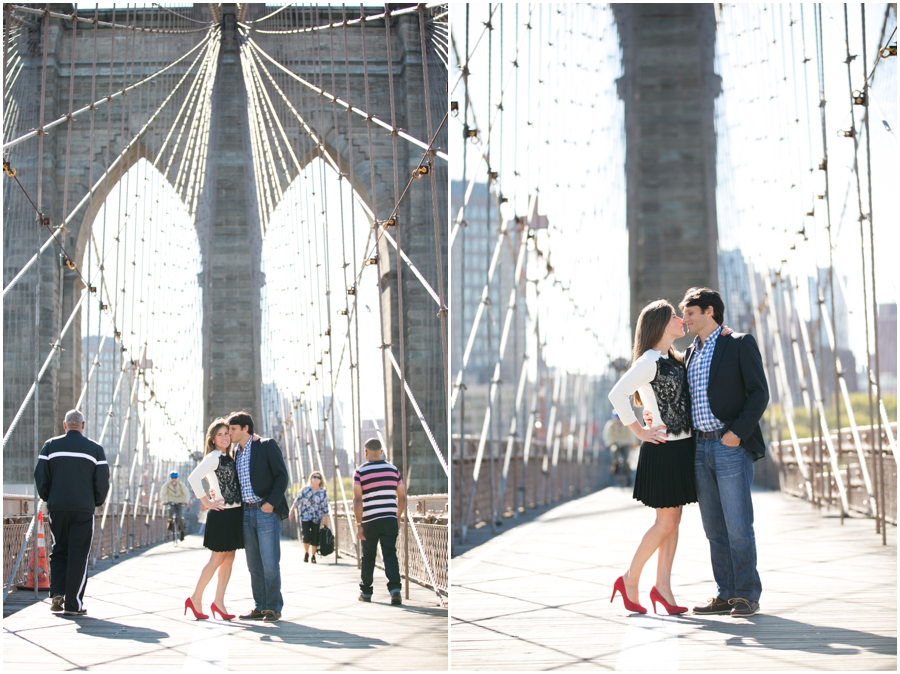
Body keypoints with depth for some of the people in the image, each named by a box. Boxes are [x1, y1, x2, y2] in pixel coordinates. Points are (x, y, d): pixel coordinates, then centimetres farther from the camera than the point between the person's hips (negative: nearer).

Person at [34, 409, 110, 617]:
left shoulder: (50, 446, 4)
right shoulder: (94, 449, 1)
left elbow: (40, 476, 2)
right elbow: (103, 481, 0)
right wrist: (96, 502, 15)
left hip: (57, 507, 2)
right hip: (84, 508, -2)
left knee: (58, 551, 17)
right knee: (78, 555, 1)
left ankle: (57, 593, 2)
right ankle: (73, 603, -2)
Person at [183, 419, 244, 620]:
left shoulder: (228, 458, 13)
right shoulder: (213, 457, -12)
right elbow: (193, 478, -24)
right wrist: (206, 502, -17)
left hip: (235, 513, 8)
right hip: (221, 514, -8)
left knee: (229, 558, 7)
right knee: (218, 558, -4)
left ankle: (218, 602, 11)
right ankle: (196, 599, 4)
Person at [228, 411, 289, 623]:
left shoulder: (267, 446, -4)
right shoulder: (236, 454, 16)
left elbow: (282, 476, -9)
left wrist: (271, 503, -17)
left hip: (266, 511, -7)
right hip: (246, 513, 7)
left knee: (270, 563, -6)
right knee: (254, 565, 7)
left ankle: (274, 608, 2)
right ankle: (260, 608, 13)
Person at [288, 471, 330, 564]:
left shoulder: (323, 493, 4)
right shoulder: (305, 489, 5)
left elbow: (325, 507, 4)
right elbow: (297, 501, 11)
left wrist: (325, 519, -1)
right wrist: (292, 510, 9)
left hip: (316, 518, 0)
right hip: (305, 517, 0)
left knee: (314, 537, -1)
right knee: (306, 536, -9)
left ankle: (313, 556, 13)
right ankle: (306, 553, 16)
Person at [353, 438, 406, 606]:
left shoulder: (360, 472, -3)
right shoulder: (393, 469, 6)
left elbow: (357, 500, -10)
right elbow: (402, 498, 9)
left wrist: (358, 524, -8)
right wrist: (398, 518, 22)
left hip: (370, 521, -1)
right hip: (390, 520, 1)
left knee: (368, 556, 13)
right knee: (390, 555, -1)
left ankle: (366, 591, 23)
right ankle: (395, 589, -19)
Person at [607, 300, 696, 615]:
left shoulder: (672, 359, 13)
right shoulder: (650, 361, -15)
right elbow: (617, 394, -25)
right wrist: (639, 431, -18)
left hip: (682, 447, 8)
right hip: (663, 449, -8)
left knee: (674, 520, 8)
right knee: (665, 521, -5)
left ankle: (662, 586, 12)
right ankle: (629, 580, 7)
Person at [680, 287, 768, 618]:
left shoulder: (740, 344, -2)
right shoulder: (691, 353, 18)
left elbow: (759, 393, -8)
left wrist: (738, 432, -16)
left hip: (732, 446, -7)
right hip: (701, 448, 7)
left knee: (738, 526, -6)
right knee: (714, 528, 8)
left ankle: (747, 596, 2)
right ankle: (725, 594, 13)